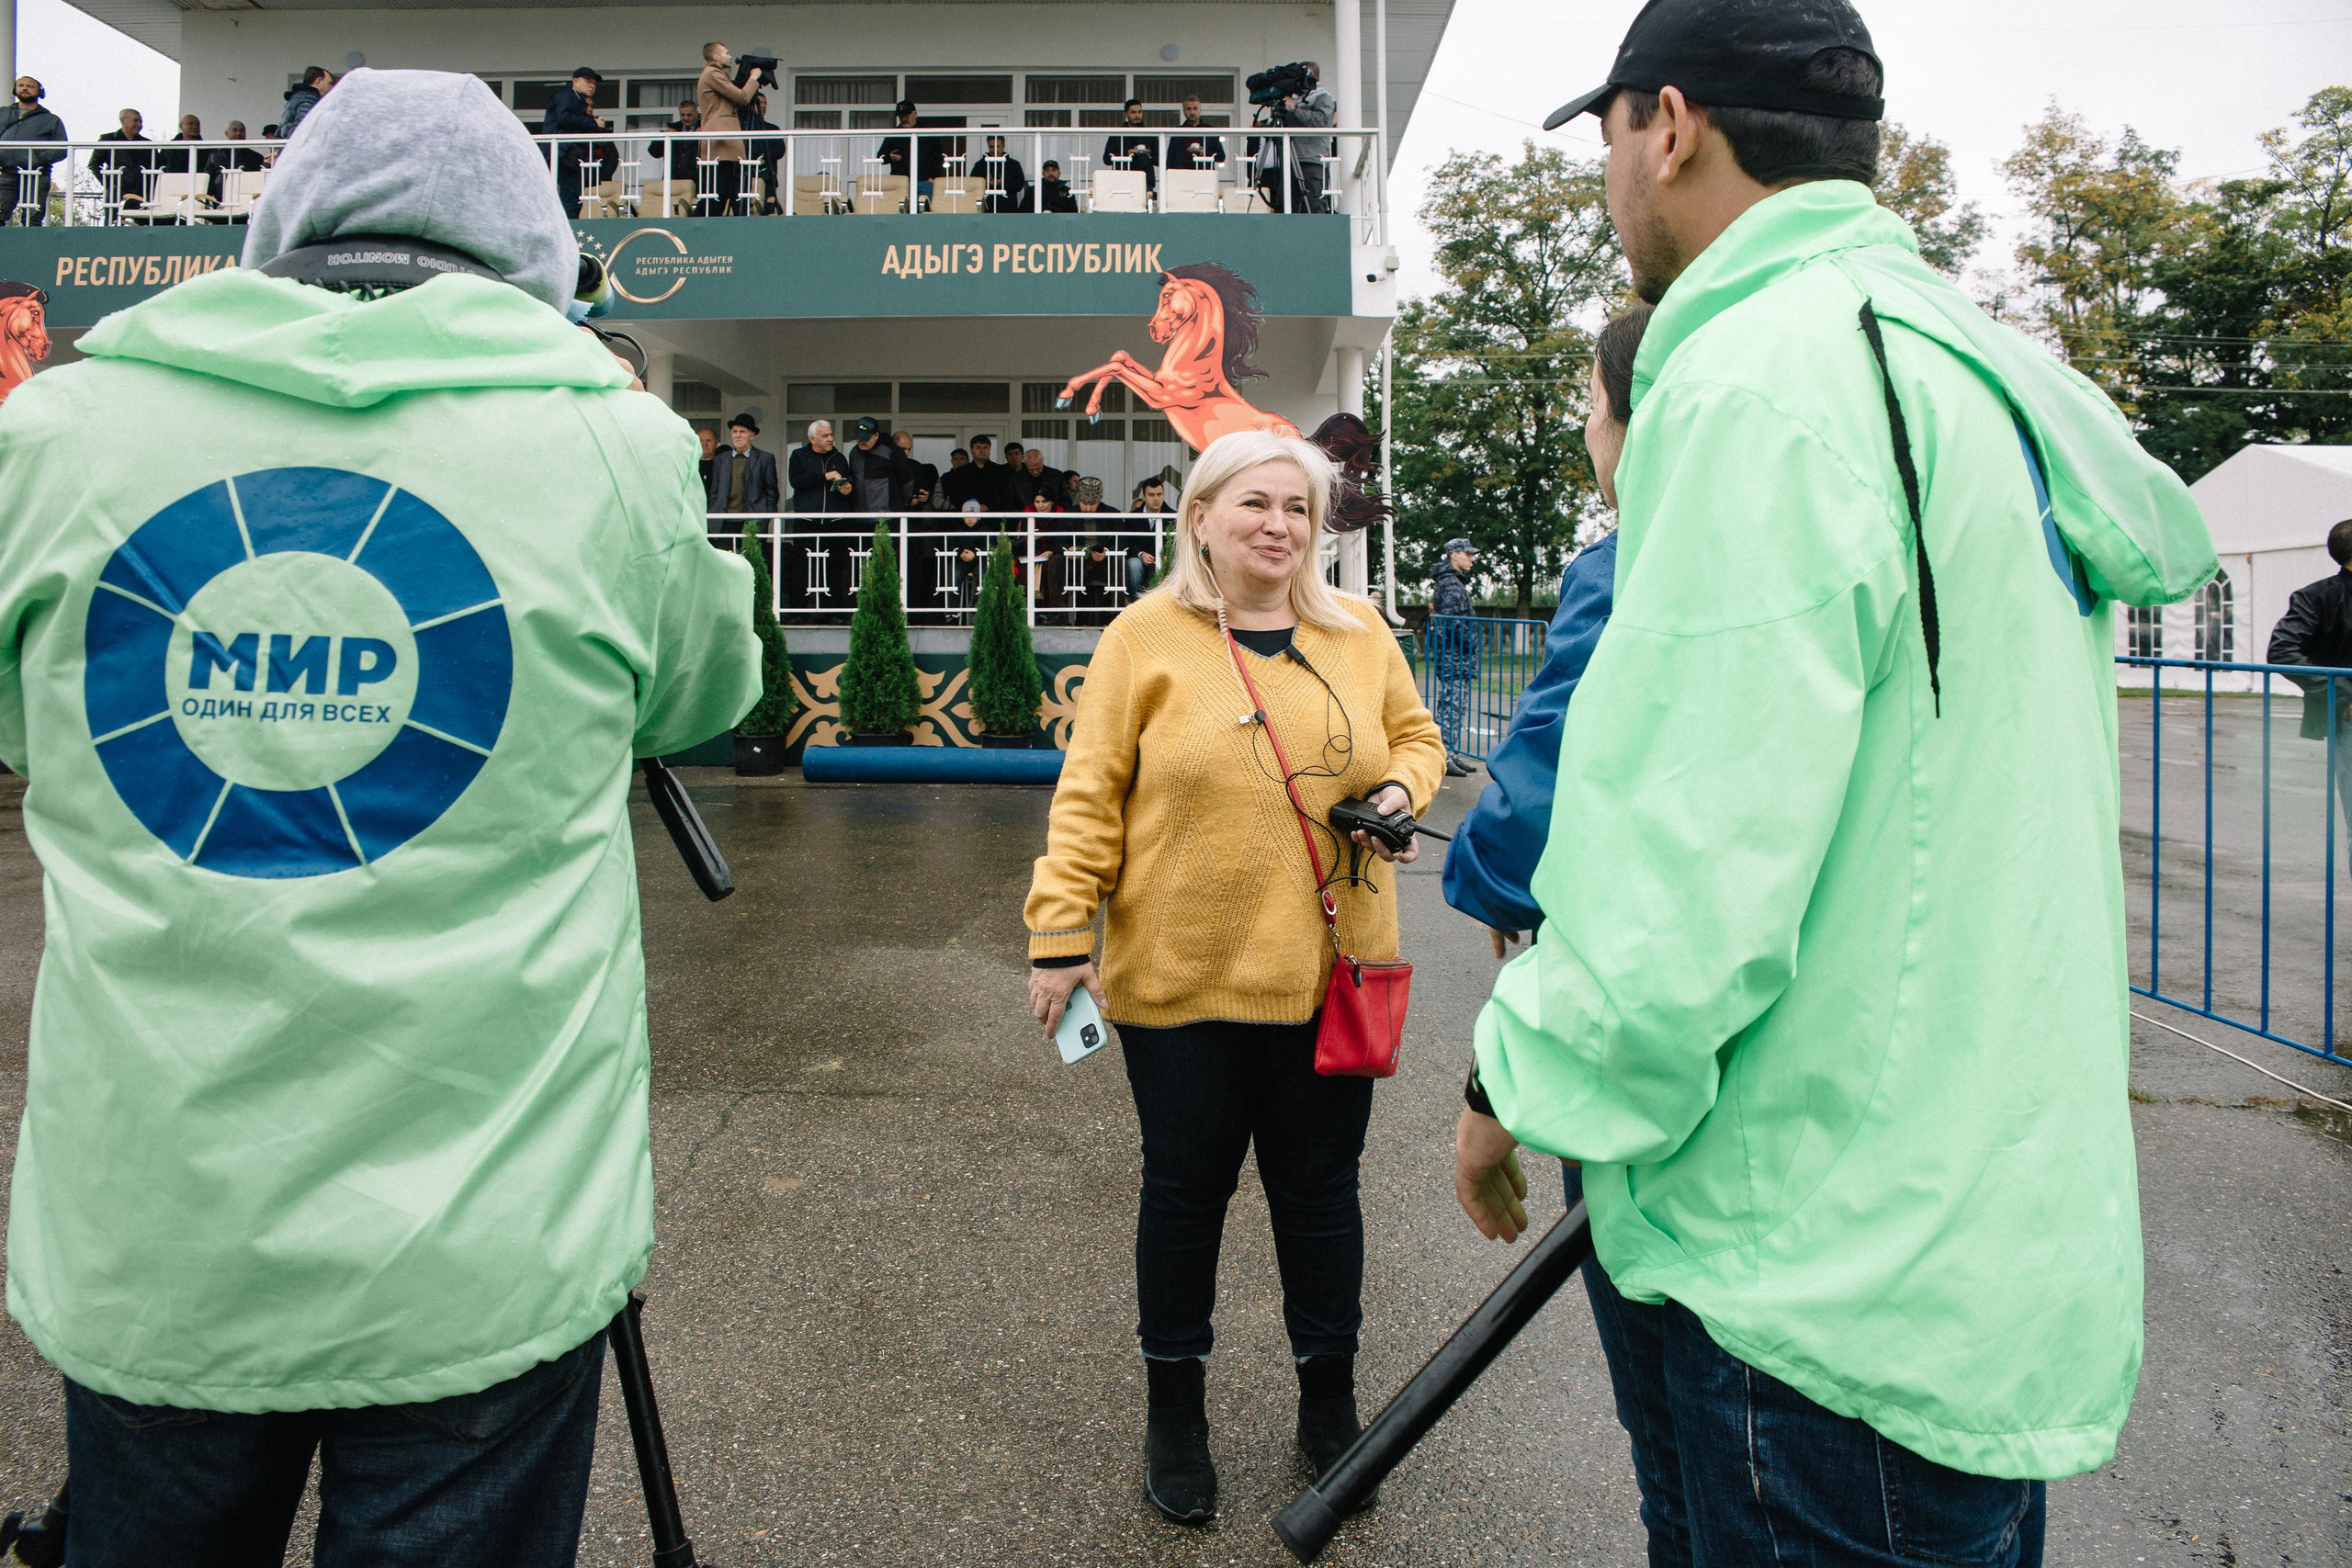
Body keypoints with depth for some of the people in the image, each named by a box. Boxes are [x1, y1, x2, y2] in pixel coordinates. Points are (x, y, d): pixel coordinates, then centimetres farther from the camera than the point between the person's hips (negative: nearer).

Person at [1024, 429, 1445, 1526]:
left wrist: (1400, 788, -3)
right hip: (1181, 979, -2)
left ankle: (1329, 1404, 35)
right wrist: (1060, 933, -9)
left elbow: (1414, 733, 19)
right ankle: (1174, 1413, 32)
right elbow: (1089, 796, -4)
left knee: (1320, 1187, 13)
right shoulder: (1146, 635, -3)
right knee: (1185, 1188, 12)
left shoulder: (1358, 632, 6)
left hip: (1329, 976, 3)